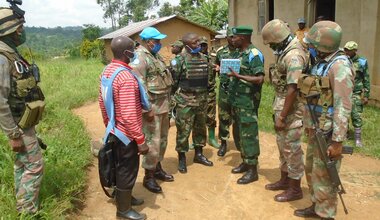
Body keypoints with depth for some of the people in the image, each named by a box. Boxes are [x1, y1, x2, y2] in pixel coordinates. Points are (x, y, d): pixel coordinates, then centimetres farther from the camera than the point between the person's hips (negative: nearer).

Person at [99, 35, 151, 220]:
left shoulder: (107, 71, 2)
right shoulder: (126, 77, -28)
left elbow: (102, 101, 12)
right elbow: (129, 116, -30)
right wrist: (141, 140, -22)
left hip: (114, 131, 9)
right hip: (126, 135, -9)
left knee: (119, 167, 24)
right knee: (127, 170, 8)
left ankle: (122, 196, 44)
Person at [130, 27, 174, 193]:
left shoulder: (156, 56, 15)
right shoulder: (139, 58, -15)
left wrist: (169, 100, 19)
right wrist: (147, 107, -23)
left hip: (163, 105, 10)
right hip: (152, 107, -9)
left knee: (162, 139, 18)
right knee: (153, 142, -3)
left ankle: (157, 169, 34)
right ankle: (148, 177, 12)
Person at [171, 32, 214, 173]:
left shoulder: (204, 58, 8)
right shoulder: (179, 60, -11)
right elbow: (173, 81, -8)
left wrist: (205, 95, 16)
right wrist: (174, 99, -7)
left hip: (201, 100, 6)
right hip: (185, 101, -6)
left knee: (200, 128, 15)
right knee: (183, 131, 2)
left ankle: (198, 154, 31)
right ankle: (181, 159, 16)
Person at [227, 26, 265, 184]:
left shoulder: (254, 54, -14)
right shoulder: (239, 53, 13)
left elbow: (259, 79, -23)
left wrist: (238, 76, -23)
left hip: (248, 101, -9)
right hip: (236, 100, 9)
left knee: (248, 135, -3)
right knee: (238, 133, 16)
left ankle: (252, 170, 8)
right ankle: (245, 162, 31)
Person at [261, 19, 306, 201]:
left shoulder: (293, 56, -22)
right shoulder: (286, 52, 9)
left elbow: (292, 90, -25)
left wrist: (282, 117, -23)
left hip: (291, 109, -10)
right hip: (281, 105, 10)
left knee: (292, 149, 2)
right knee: (282, 145, 19)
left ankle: (295, 189, 17)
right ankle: (284, 180, 34)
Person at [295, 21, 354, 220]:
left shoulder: (339, 66, -18)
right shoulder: (322, 62, 10)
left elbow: (343, 107, -22)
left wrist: (337, 141, -22)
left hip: (327, 132, -9)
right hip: (315, 129, 9)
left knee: (323, 176, 3)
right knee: (311, 170, 20)